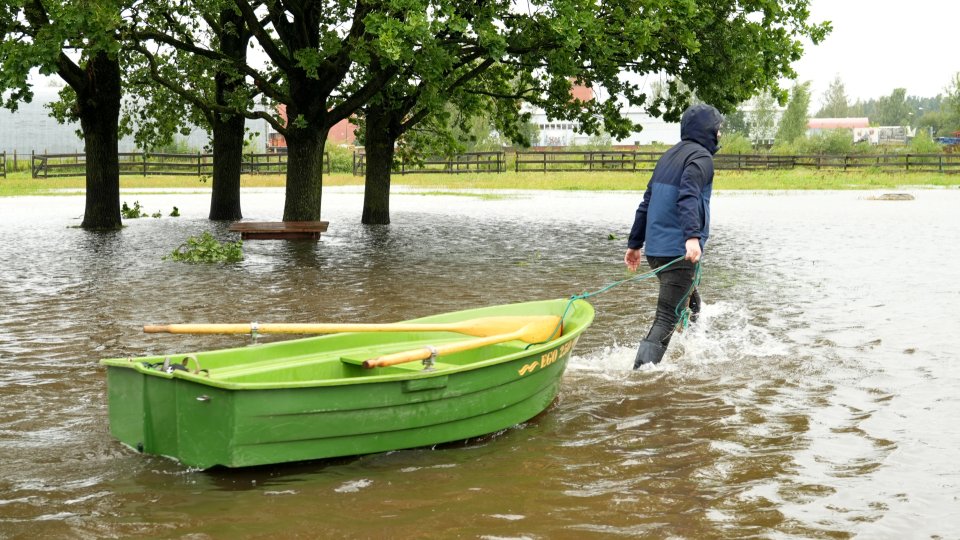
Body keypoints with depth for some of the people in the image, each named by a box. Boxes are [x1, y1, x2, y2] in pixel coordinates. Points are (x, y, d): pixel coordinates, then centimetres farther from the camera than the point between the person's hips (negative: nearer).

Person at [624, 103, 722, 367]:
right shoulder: (700, 157, -8)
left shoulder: (670, 155, 18)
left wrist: (635, 243, 23)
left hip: (655, 249, 9)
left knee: (691, 303, 26)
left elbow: (647, 202, 20)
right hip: (678, 251, -9)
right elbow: (688, 197, -26)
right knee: (667, 317, -10)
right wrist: (692, 236, -37)